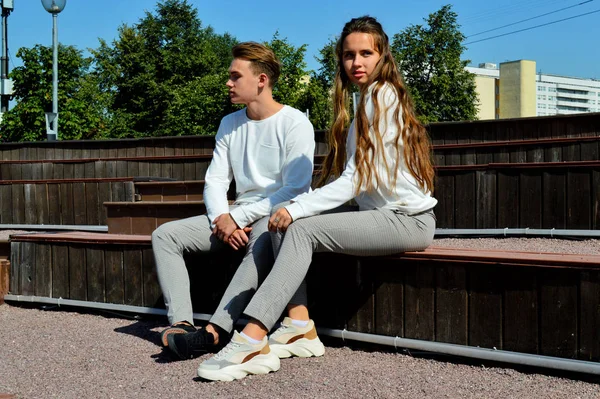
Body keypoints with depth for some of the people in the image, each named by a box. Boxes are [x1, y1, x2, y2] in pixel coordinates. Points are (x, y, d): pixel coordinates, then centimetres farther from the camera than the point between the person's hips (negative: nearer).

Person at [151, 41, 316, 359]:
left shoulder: (295, 124, -8)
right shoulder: (229, 124, 13)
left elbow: (295, 190, -16)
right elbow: (215, 181, 9)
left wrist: (238, 218, -17)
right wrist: (223, 219, -12)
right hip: (236, 216, 7)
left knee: (263, 241, -42)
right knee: (164, 235, -8)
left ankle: (214, 331, -46)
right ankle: (180, 324, -24)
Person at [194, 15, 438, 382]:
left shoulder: (382, 95, -9)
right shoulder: (368, 100, 20)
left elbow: (355, 180, -17)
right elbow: (353, 178, 11)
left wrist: (297, 209, -17)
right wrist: (295, 206, 0)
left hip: (407, 219, -9)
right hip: (383, 212, 9)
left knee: (301, 229, -21)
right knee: (287, 224, -6)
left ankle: (253, 339, -28)